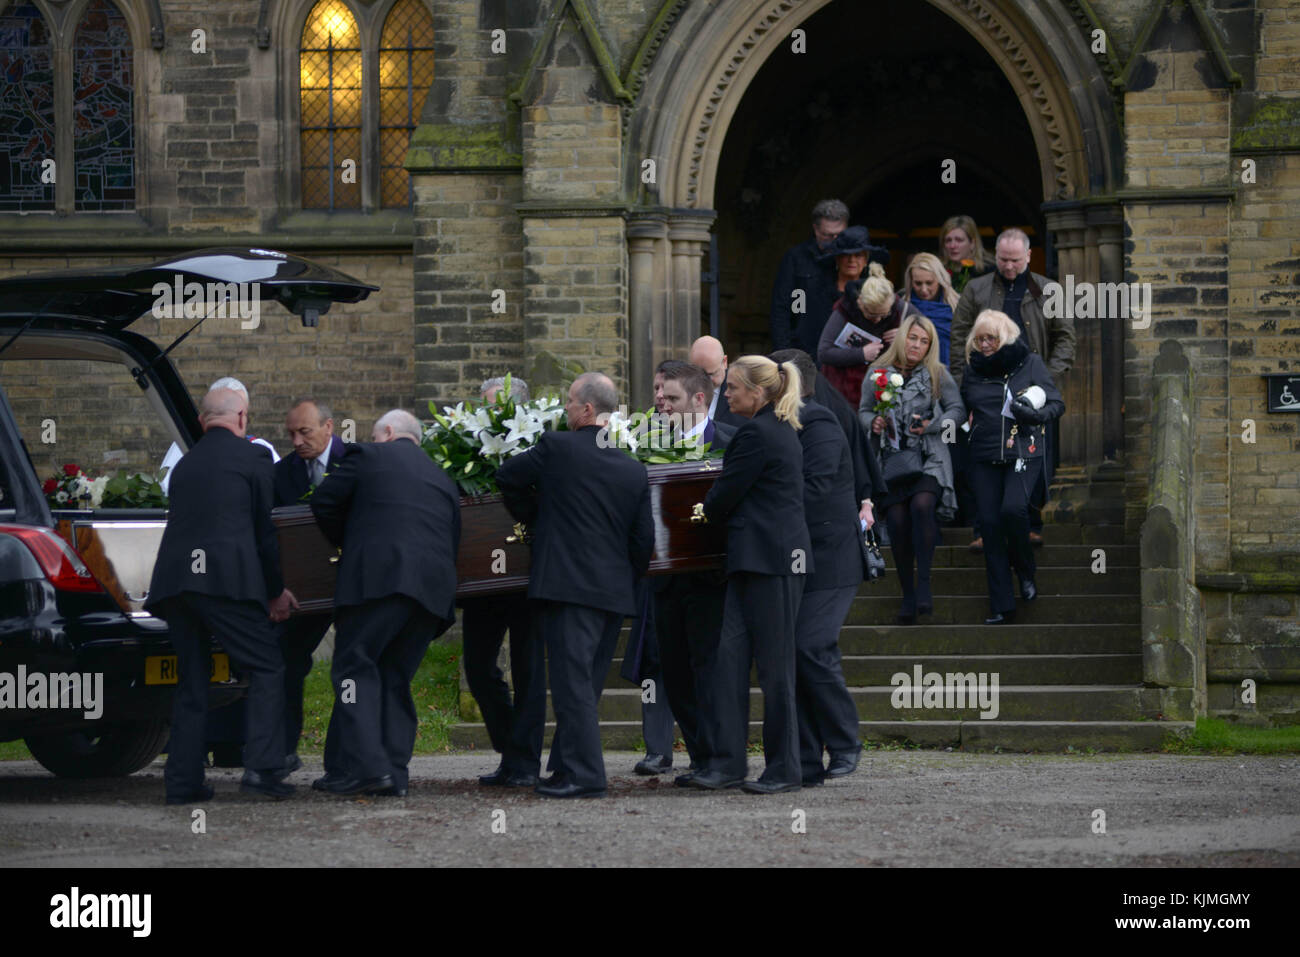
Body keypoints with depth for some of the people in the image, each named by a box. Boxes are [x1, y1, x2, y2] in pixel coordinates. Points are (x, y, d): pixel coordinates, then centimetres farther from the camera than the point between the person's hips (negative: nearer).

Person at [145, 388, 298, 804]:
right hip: (227, 579, -6)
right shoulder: (251, 457, 5)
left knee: (192, 680, 13)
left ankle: (183, 780, 8)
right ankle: (262, 766, -13)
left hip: (174, 581, 6)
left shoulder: (185, 465, 23)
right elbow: (266, 530, 6)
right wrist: (276, 590, 18)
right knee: (267, 668, 1)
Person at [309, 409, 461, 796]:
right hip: (434, 586, 6)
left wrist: (347, 542, 27)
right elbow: (452, 542, 26)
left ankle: (365, 764, -18)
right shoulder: (442, 480, 28)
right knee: (396, 677, 11)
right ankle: (395, 772, 2)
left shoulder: (368, 456, 12)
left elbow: (324, 502, 12)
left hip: (379, 576, -6)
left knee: (355, 666, -5)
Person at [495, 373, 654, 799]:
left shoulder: (557, 448, -6)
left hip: (567, 584, -6)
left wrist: (532, 517, 23)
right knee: (587, 680, 13)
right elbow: (644, 539, 10)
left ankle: (583, 773, -12)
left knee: (572, 680, -7)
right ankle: (568, 766, 19)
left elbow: (507, 476, 9)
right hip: (614, 592, 6)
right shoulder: (633, 470, 8)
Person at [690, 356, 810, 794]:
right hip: (770, 558, 10)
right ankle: (725, 762, 1)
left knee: (773, 663, -3)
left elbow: (724, 496, -9)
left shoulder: (756, 434, -13)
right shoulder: (783, 430, 17)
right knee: (731, 656, 4)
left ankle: (784, 769, 3)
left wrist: (708, 511, 11)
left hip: (768, 559, -10)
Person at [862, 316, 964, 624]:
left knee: (922, 505, -27)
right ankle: (908, 596, 3)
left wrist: (932, 425, -10)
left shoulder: (937, 375, 5)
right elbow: (863, 411, 16)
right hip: (891, 457, 2)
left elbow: (957, 411, 7)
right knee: (897, 520, -8)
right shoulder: (879, 373, 8)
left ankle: (923, 584, -21)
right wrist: (873, 422, -6)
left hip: (929, 457, -2)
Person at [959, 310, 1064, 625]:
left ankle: (1026, 572, 2)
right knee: (990, 523, -3)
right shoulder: (974, 369, 12)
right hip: (985, 457, 4)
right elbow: (962, 407, 23)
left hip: (1024, 453, -4)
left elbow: (1057, 403, 1)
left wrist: (1035, 415, -17)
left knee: (1013, 508, -26)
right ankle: (1001, 606, 1)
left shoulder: (1030, 363, 2)